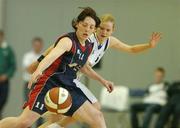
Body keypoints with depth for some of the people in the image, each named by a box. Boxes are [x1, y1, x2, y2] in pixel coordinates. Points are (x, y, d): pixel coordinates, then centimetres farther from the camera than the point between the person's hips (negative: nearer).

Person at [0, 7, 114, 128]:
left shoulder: (89, 47, 10)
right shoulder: (68, 41, -15)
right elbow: (51, 56, -36)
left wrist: (102, 80, 34)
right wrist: (38, 71, -55)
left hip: (69, 87, 8)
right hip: (50, 84, -8)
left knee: (97, 117, -1)